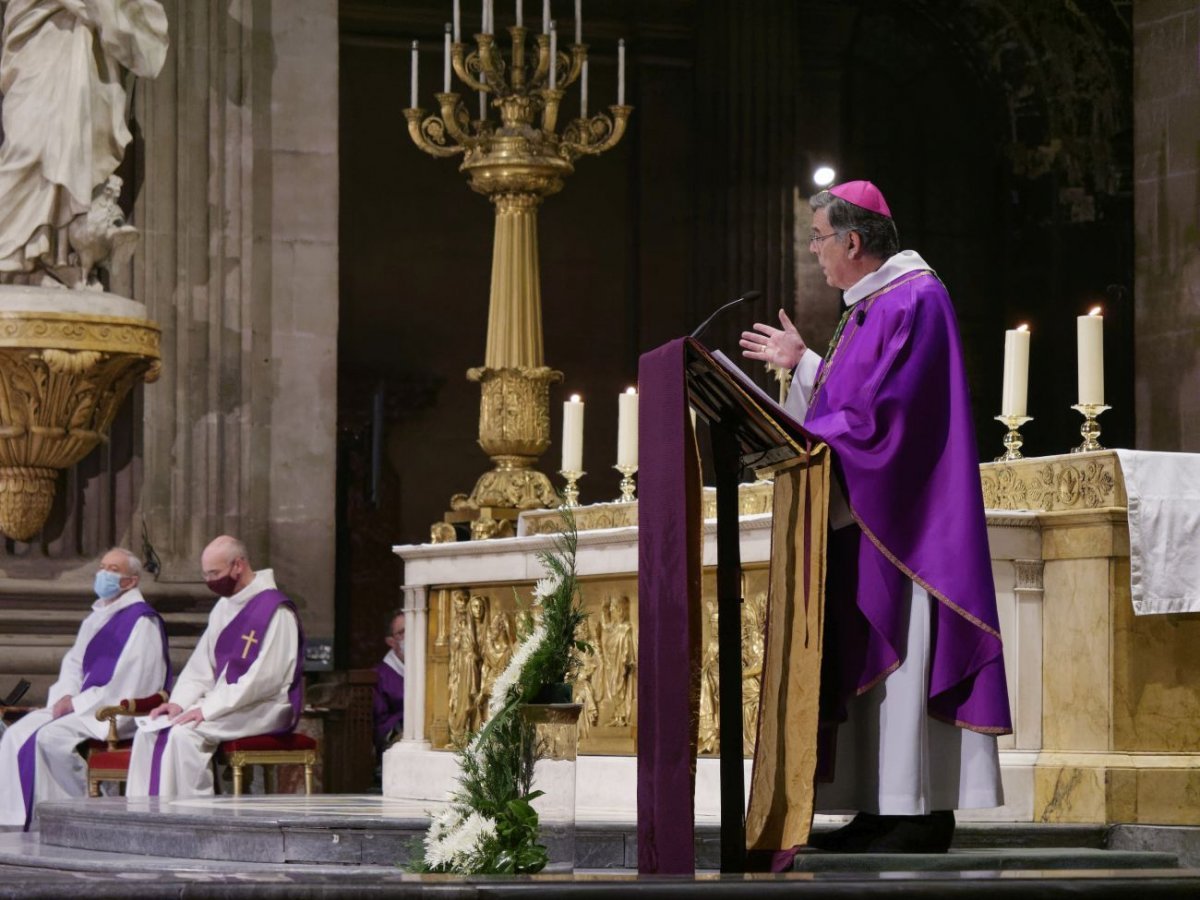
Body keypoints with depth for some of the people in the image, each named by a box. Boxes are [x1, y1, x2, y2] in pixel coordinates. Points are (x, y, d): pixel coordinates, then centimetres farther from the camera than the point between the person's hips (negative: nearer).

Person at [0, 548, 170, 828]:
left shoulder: (141, 620, -10)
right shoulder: (96, 616, 19)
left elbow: (128, 682, -17)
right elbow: (73, 663, 20)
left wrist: (76, 703, -15)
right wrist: (65, 697, -2)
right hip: (83, 706, 9)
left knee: (52, 736, -29)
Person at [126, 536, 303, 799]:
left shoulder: (275, 611, -14)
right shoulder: (223, 608, 13)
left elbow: (264, 679, -20)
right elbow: (200, 666, 15)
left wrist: (208, 709, -22)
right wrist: (179, 702, -3)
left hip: (263, 711, -8)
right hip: (223, 703, 8)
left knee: (184, 734, -28)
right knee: (150, 730, -7)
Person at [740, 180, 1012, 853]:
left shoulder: (915, 301, -13)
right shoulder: (868, 307, 19)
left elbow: (886, 409, -21)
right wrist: (804, 362, 29)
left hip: (901, 515, -10)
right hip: (860, 517, 10)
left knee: (904, 650, -10)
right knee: (866, 659, 7)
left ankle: (924, 814, -10)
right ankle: (885, 808, 7)